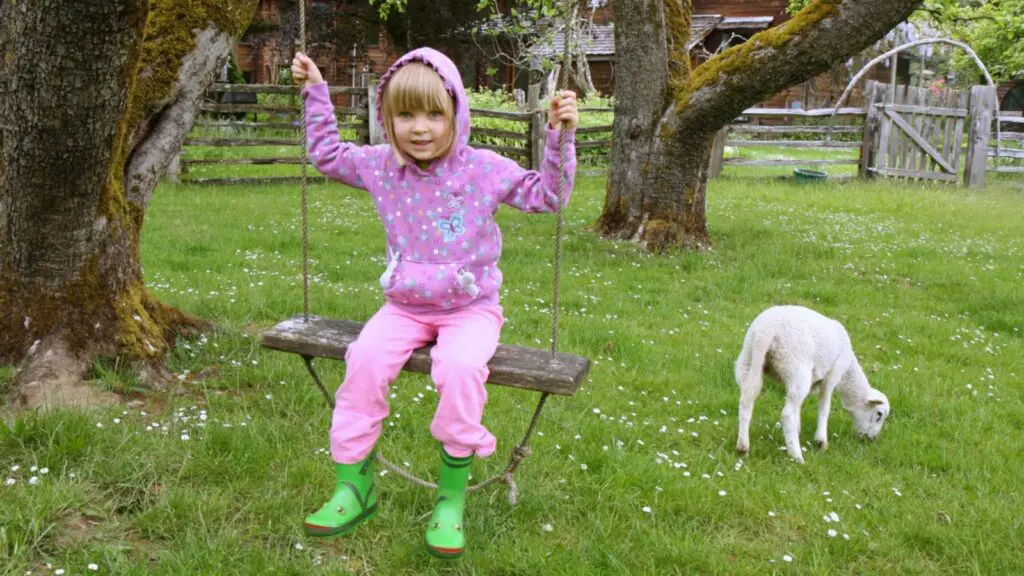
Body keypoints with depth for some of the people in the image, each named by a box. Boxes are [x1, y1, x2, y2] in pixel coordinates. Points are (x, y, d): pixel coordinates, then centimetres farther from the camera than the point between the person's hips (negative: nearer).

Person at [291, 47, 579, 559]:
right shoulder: (380, 165, 1)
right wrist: (315, 93, 16)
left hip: (470, 309, -3)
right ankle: (353, 486, -9)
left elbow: (546, 195, -4)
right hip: (405, 307, 3)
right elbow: (326, 153, 18)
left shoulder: (483, 169, -8)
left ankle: (452, 495, -16)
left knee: (460, 367, -33)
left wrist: (559, 136, -16)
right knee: (365, 357, -25)